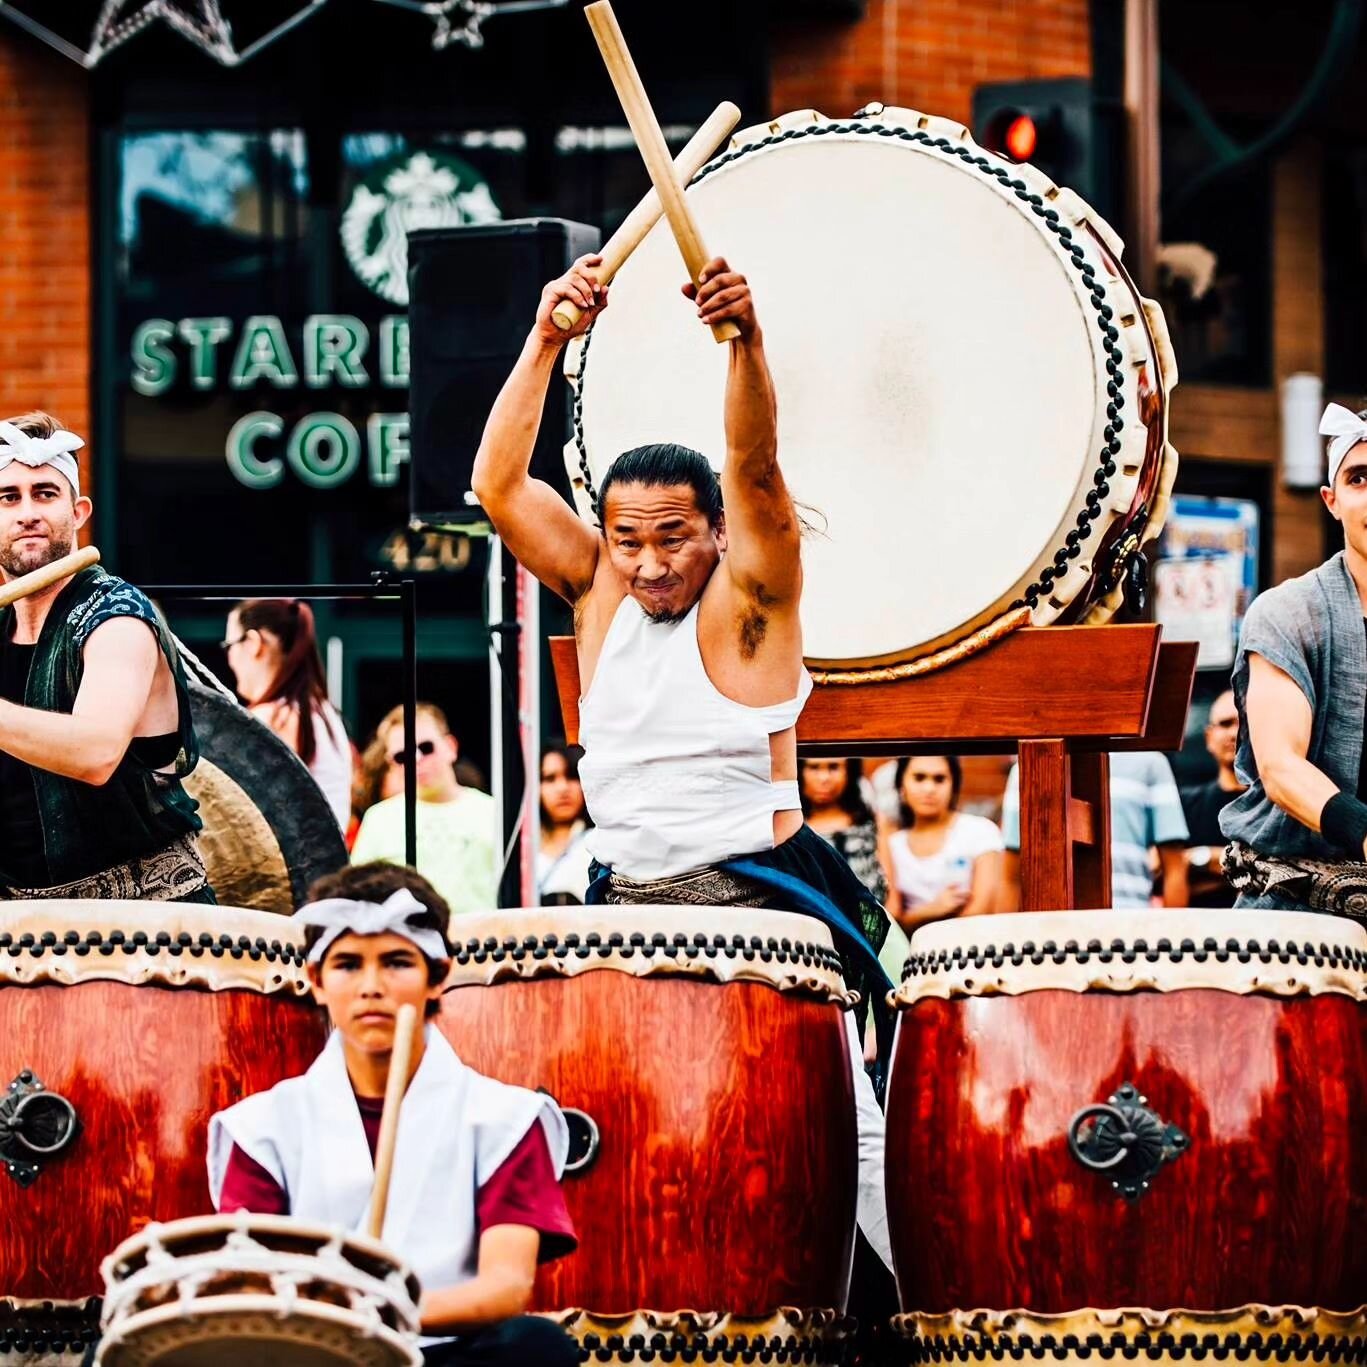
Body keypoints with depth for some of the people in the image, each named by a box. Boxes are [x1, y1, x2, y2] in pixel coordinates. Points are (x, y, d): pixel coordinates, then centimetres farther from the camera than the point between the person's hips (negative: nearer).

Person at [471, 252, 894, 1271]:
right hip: (623, 899, 5)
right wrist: (547, 342, -14)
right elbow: (499, 486, -3)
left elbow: (756, 471, -21)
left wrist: (746, 341, -38)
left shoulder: (747, 600, -4)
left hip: (756, 898, -5)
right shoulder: (600, 590, 8)